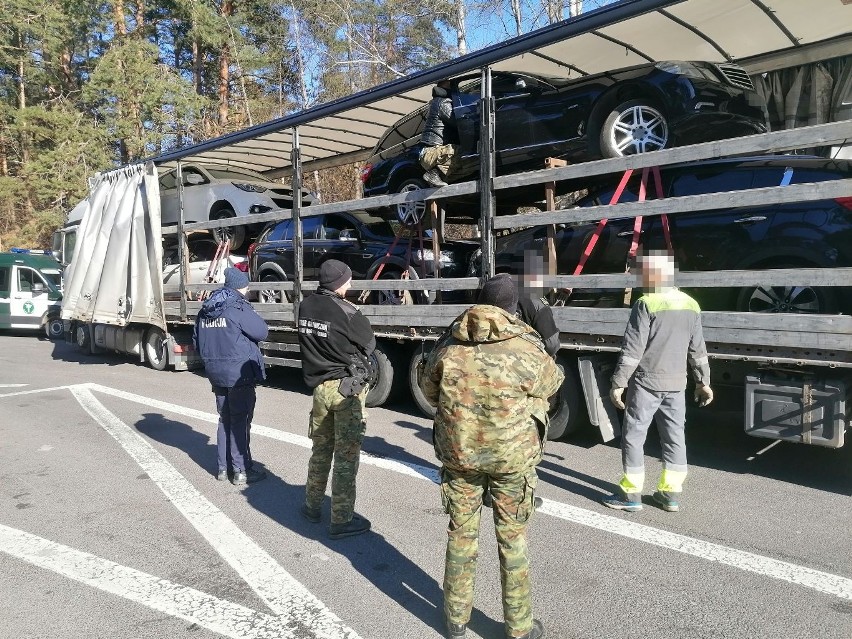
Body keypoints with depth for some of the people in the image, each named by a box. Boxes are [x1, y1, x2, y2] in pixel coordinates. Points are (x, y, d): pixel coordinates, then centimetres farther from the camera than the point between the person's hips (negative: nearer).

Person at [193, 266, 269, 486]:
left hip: (216, 373, 7)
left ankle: (224, 467, 24)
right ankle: (241, 471, 5)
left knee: (225, 419, 17)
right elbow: (262, 332, -13)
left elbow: (197, 341, 16)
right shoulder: (238, 308, -15)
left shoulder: (205, 310, 9)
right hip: (239, 372, -7)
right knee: (240, 421, 0)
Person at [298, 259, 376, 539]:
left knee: (320, 449, 21)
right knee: (346, 456, 3)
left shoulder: (305, 307, 0)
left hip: (319, 386, 6)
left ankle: (312, 506, 34)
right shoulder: (346, 311, -18)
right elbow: (369, 344, -5)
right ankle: (341, 520, 10)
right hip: (348, 388, -6)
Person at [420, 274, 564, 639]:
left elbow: (428, 390, 9)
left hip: (459, 455, 2)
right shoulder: (528, 350, -13)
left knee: (461, 534, 17)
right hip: (512, 458, -2)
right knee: (513, 540, 13)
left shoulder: (449, 347, -6)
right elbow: (552, 383, 7)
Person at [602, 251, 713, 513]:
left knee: (633, 437, 3)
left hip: (646, 382, -6)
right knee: (674, 437, 12)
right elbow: (697, 349, 12)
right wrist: (703, 381, 20)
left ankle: (631, 494, 8)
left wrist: (618, 383, -13)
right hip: (676, 384, 7)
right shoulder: (691, 305, 6)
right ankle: (670, 493, 19)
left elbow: (632, 349, -17)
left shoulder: (647, 304, -15)